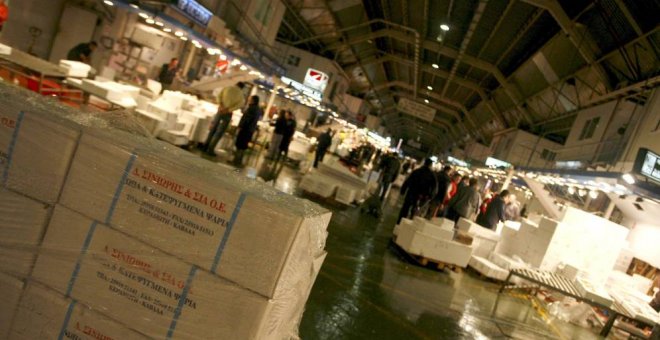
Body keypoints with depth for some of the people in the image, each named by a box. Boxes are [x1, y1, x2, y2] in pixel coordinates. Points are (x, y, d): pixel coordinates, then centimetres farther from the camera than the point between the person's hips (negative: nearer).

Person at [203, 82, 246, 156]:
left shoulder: (227, 88, 10)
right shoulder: (240, 93, 5)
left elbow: (219, 96, -6)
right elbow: (241, 103, -12)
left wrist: (220, 105, -15)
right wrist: (229, 110, -15)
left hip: (220, 111, 2)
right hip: (228, 114, -2)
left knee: (212, 129, 14)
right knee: (219, 133, 2)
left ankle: (205, 147, 17)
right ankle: (210, 149, 1)